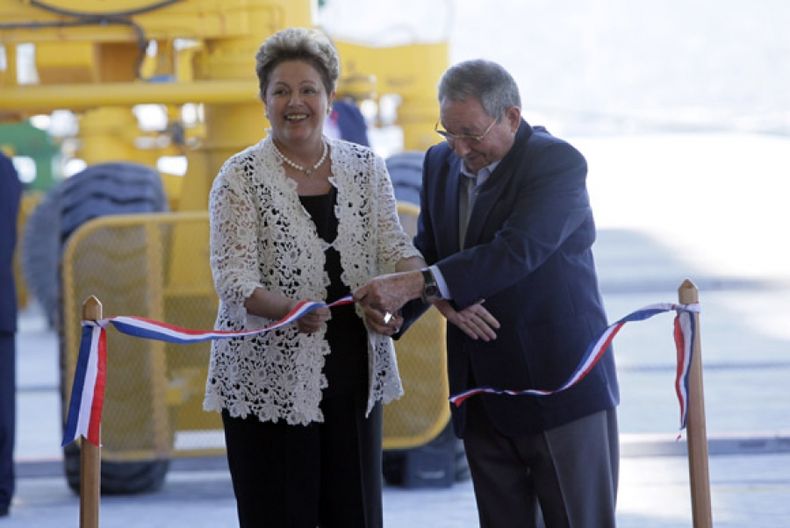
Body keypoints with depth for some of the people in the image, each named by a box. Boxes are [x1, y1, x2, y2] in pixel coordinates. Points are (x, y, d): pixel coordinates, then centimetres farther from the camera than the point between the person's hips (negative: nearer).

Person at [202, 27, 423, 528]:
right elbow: (235, 279, -12)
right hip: (269, 383, -4)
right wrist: (290, 309, -33)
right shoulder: (241, 177, -4)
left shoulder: (366, 168, 8)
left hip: (353, 376, 4)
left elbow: (394, 247, 4)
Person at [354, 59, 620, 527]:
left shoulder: (558, 164, -14)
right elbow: (428, 250, 13)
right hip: (483, 397, 7)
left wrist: (416, 284, -33)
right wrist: (390, 308, -10)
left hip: (560, 386, -6)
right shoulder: (441, 163, 8)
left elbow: (516, 252, -27)